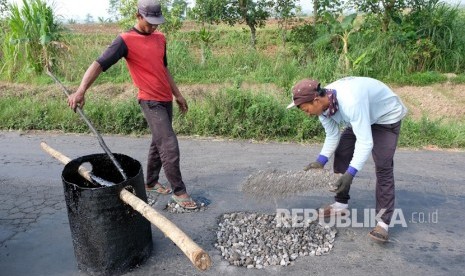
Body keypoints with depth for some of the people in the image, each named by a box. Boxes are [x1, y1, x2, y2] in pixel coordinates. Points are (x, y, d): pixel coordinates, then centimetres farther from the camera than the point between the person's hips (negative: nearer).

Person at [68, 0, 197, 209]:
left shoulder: (160, 38, 9)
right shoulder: (125, 40, -12)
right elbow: (99, 64, -20)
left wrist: (178, 94, 21)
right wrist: (81, 91, -33)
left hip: (166, 99, 7)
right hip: (150, 102, -7)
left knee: (158, 143, 16)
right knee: (170, 146, -10)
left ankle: (151, 183, 32)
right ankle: (179, 191, 3)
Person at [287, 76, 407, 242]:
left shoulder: (351, 102, -43)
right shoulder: (322, 105, -18)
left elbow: (365, 142, -42)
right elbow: (332, 135, -7)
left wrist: (350, 173, -47)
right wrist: (320, 161, -17)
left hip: (387, 116, -7)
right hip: (360, 118, 8)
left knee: (383, 166, -15)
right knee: (341, 155, 3)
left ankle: (383, 221, -7)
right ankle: (341, 204, 16)